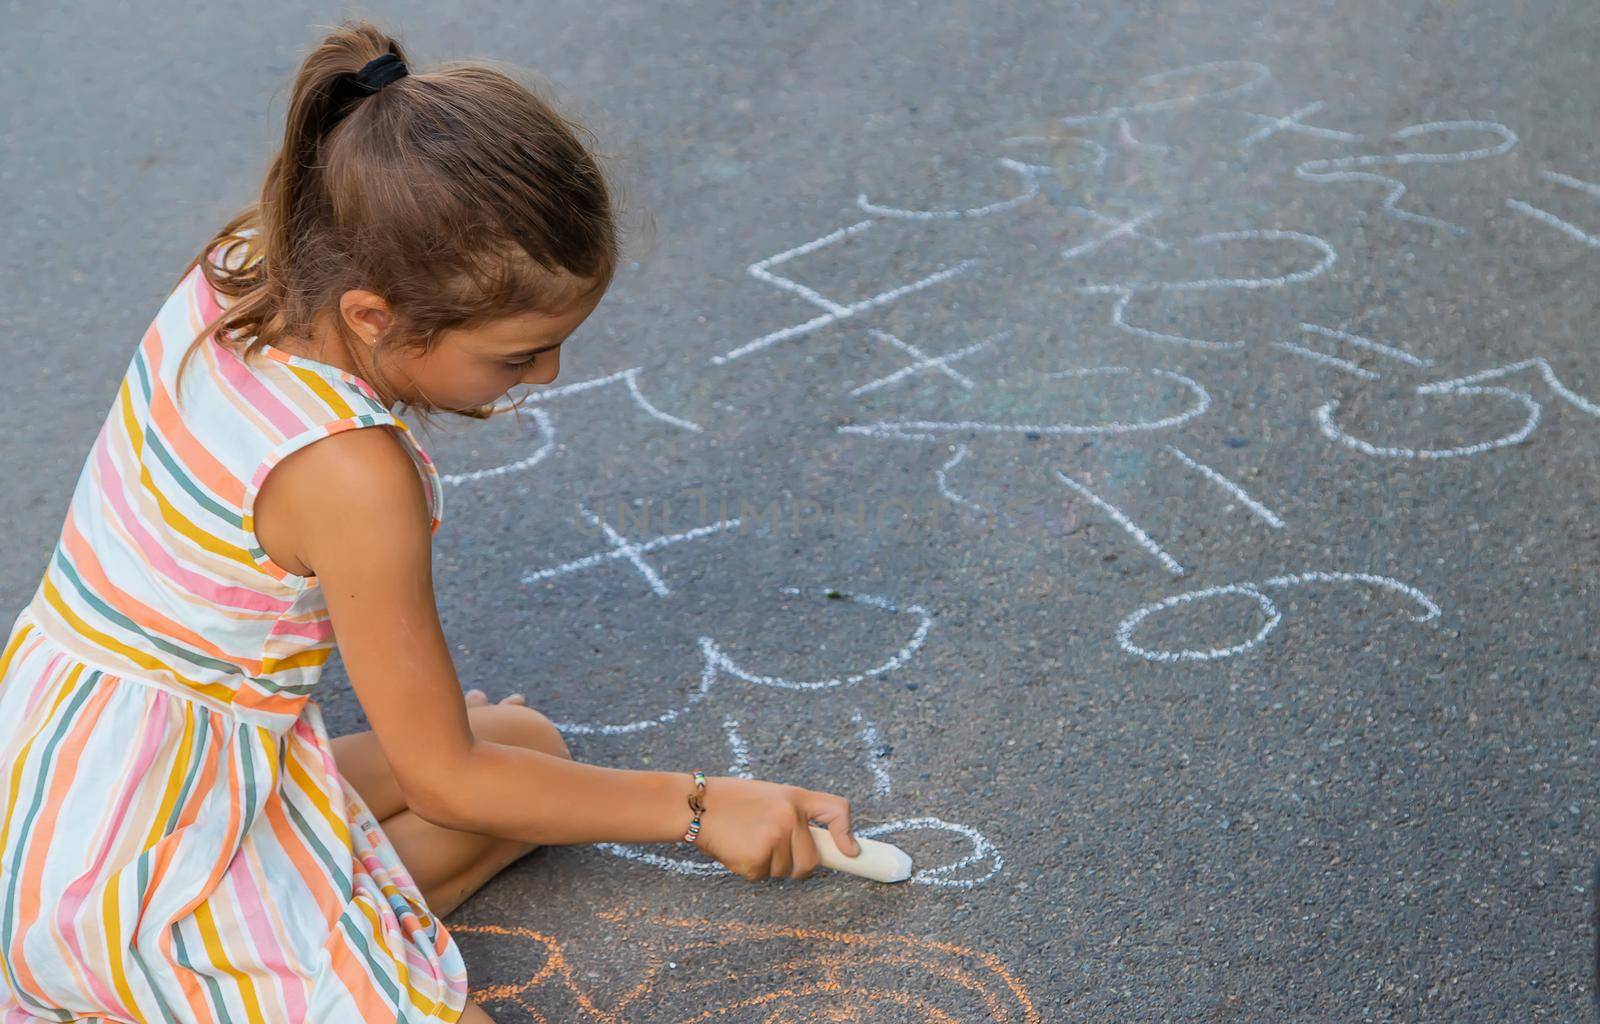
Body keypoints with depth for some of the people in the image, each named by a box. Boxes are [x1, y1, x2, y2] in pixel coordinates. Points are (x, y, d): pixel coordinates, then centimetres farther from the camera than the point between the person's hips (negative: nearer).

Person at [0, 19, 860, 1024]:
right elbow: (447, 783, -15)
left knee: (529, 745, 18)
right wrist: (698, 806, -7)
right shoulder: (352, 476, -27)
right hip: (148, 858, -9)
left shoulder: (239, 266, -7)